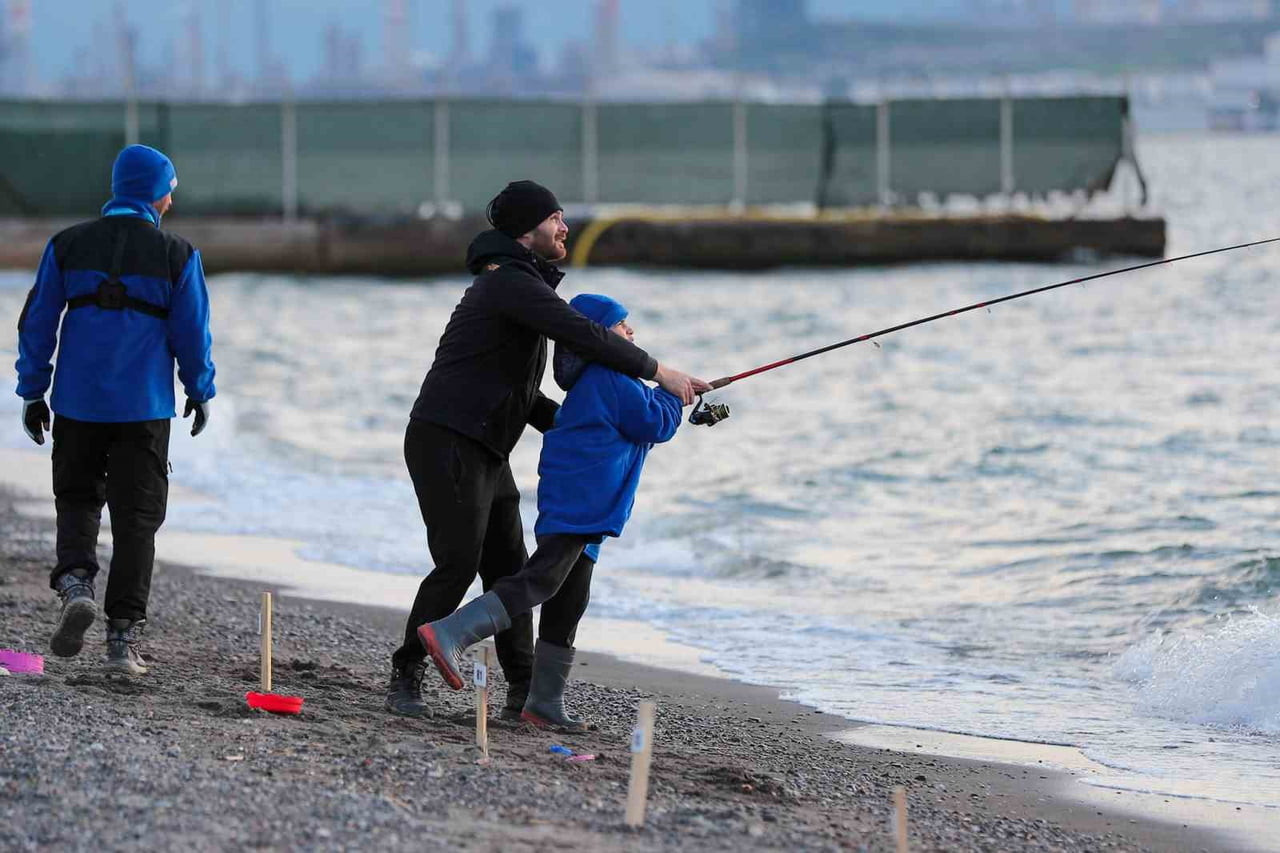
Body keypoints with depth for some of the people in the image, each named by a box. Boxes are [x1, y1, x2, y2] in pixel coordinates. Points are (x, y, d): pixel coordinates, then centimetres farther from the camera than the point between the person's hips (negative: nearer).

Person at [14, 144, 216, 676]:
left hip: (78, 402, 1)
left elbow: (37, 323, 3)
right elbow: (192, 332, 0)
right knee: (136, 515, 5)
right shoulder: (176, 255, -3)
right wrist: (200, 392, 15)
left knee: (77, 497, 18)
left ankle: (75, 582, -10)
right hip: (145, 407, -1)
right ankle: (124, 637, 1)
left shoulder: (68, 246, 2)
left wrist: (33, 392, 11)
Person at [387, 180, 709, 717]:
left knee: (508, 569, 8)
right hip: (446, 444, -11)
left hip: (484, 453, 11)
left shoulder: (519, 285, 20)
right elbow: (581, 335, -25)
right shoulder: (510, 280, -13)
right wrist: (658, 371, -22)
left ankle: (524, 693, 10)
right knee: (459, 565, -14)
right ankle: (405, 680, -4)